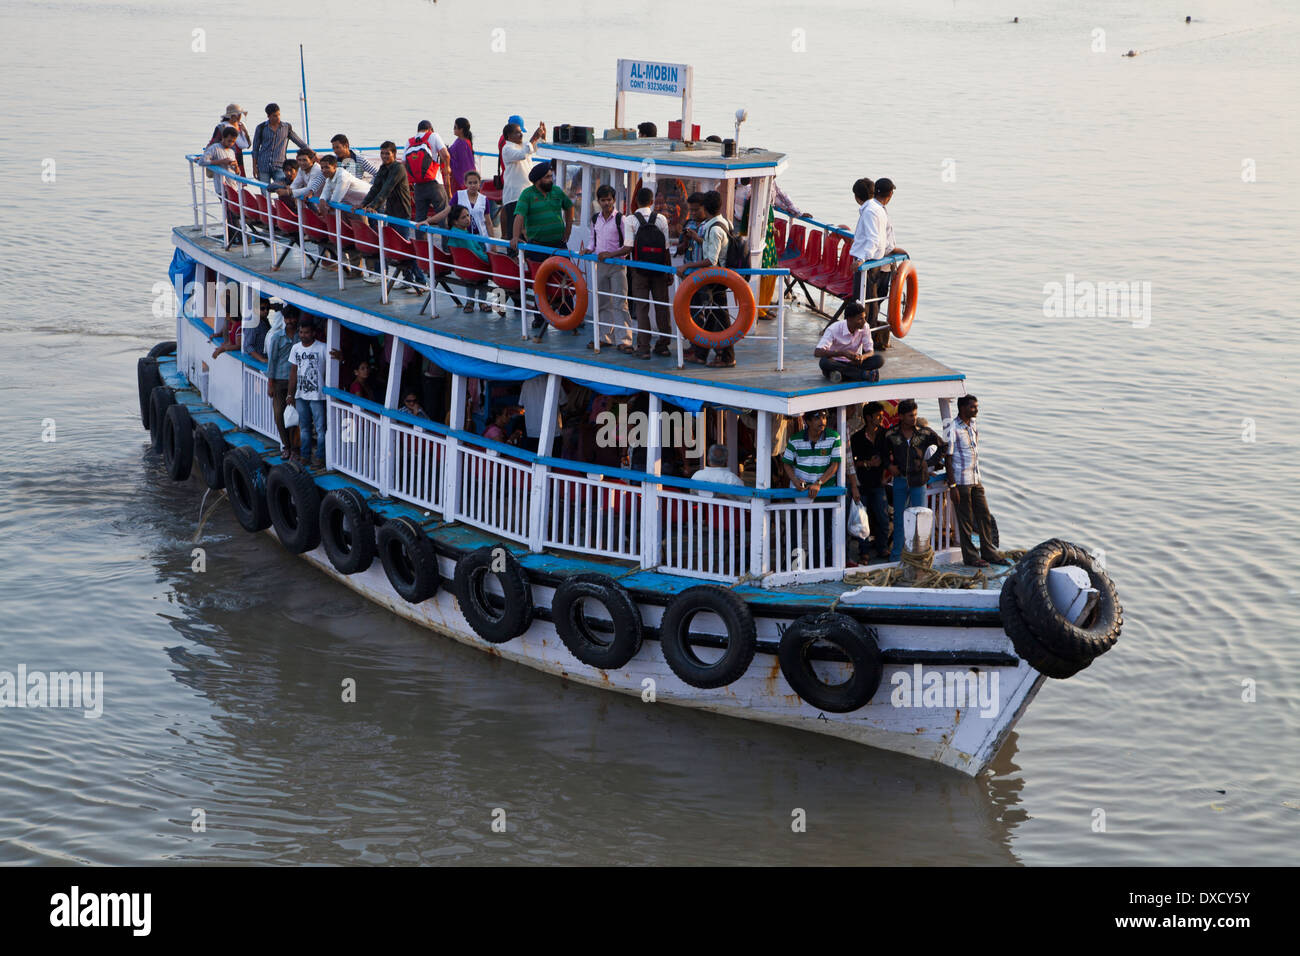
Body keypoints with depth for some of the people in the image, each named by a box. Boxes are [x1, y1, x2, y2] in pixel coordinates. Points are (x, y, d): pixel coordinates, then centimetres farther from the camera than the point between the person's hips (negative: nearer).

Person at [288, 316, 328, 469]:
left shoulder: (322, 348, -8)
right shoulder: (296, 348, 8)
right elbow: (293, 372, 13)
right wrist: (290, 394, 13)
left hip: (317, 395, -5)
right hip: (301, 395, 5)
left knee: (320, 428, -2)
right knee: (304, 428, 13)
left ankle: (320, 457, 6)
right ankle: (305, 455, 23)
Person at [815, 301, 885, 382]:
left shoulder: (864, 327, -9)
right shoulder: (834, 329, -20)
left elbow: (870, 351, -8)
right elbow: (817, 352, -28)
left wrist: (862, 357, -34)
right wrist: (843, 353, -39)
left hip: (854, 363, 3)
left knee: (879, 359, -21)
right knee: (824, 362, -38)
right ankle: (864, 374, -34)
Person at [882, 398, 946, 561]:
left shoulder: (925, 432, -5)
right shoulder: (891, 434, -3)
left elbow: (943, 446, 5)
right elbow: (884, 452, 13)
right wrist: (889, 465, -2)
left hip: (918, 481, -1)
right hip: (899, 479, 1)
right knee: (899, 518, 7)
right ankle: (896, 555, 16)